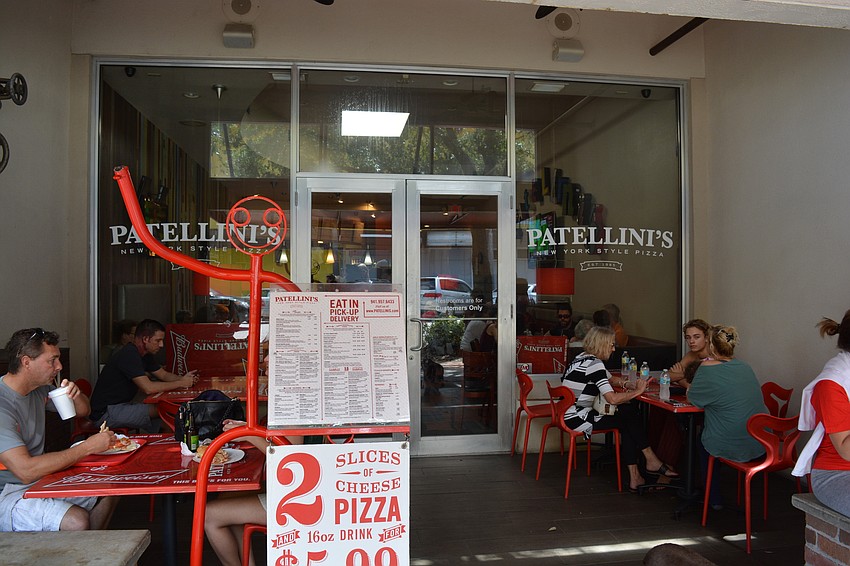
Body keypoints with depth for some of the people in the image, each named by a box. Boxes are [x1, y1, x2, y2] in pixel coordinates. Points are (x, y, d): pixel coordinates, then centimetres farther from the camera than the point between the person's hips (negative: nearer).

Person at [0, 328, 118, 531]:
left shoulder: (39, 389, 4)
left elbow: (83, 410, 19)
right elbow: (26, 471, -31)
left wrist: (76, 395, -6)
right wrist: (88, 447, -26)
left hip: (41, 479, 9)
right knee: (77, 521, -29)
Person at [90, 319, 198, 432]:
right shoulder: (129, 355, -23)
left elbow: (163, 375, 15)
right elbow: (148, 388, -30)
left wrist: (183, 378, -6)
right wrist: (180, 383, -22)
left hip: (122, 405, 10)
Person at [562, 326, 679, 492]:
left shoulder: (583, 358, 14)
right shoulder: (594, 363, -17)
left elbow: (611, 379, 26)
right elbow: (612, 398, -26)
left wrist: (630, 383, 8)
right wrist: (637, 391, -11)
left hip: (570, 415, 10)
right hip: (578, 420, -10)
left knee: (629, 413, 6)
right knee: (630, 417, 0)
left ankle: (634, 477, 5)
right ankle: (651, 461, 16)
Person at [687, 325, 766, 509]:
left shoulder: (708, 369, -14)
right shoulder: (746, 368, 6)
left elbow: (692, 396, -3)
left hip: (731, 448, -6)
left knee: (700, 438, 25)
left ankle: (714, 499, 35)